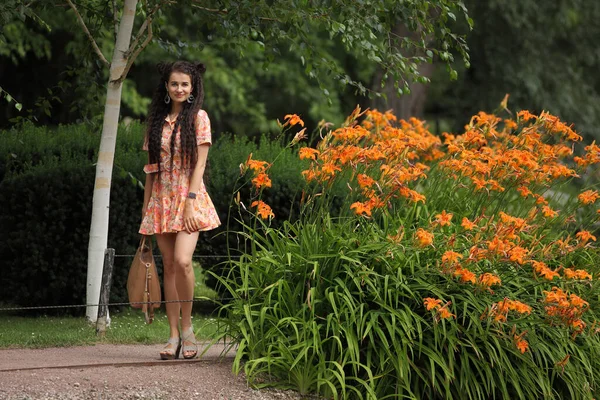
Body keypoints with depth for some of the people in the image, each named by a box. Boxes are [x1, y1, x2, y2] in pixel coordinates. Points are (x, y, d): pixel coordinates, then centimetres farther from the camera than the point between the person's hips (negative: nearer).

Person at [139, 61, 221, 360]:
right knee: (169, 266, 2)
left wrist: (190, 203, -14)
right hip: (161, 199, 4)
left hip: (188, 197, -4)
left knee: (182, 261, -20)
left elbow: (199, 163, -6)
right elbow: (152, 166, 15)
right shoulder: (157, 120, 12)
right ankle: (174, 336, 4)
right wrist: (146, 205, 11)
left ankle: (187, 327, -6)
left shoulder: (198, 117, 0)